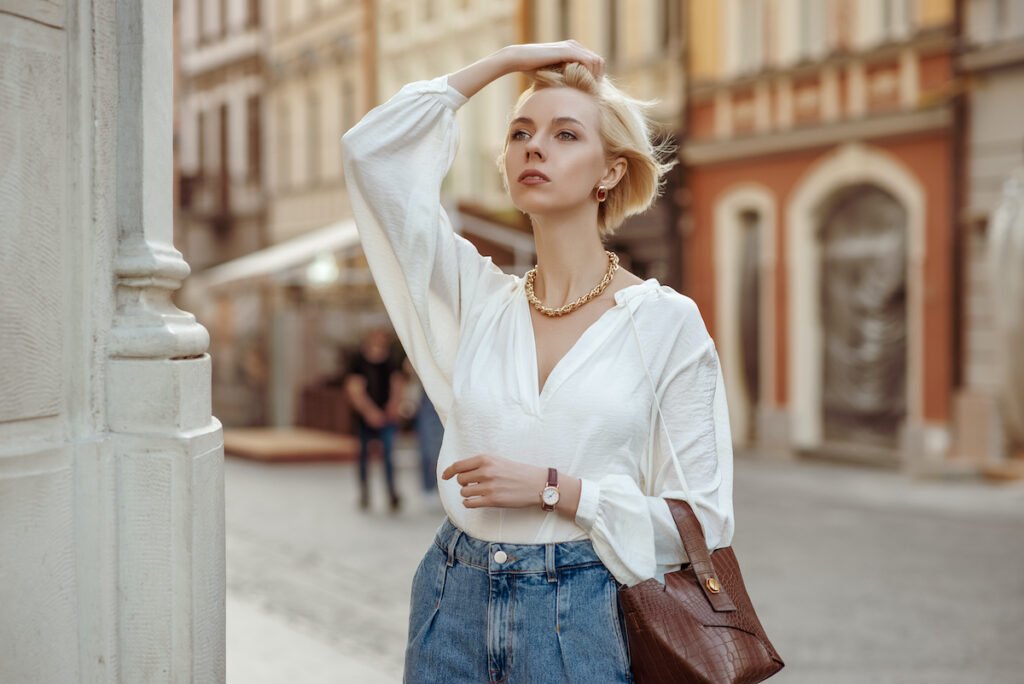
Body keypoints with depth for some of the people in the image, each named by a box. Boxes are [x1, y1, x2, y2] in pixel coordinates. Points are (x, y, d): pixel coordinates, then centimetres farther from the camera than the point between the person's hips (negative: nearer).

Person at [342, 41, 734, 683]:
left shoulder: (667, 322, -6)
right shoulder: (477, 297, 4)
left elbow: (704, 519, -7)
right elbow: (370, 147, 1)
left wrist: (553, 487, -16)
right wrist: (504, 60, 4)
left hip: (583, 623, -3)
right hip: (456, 604, 4)